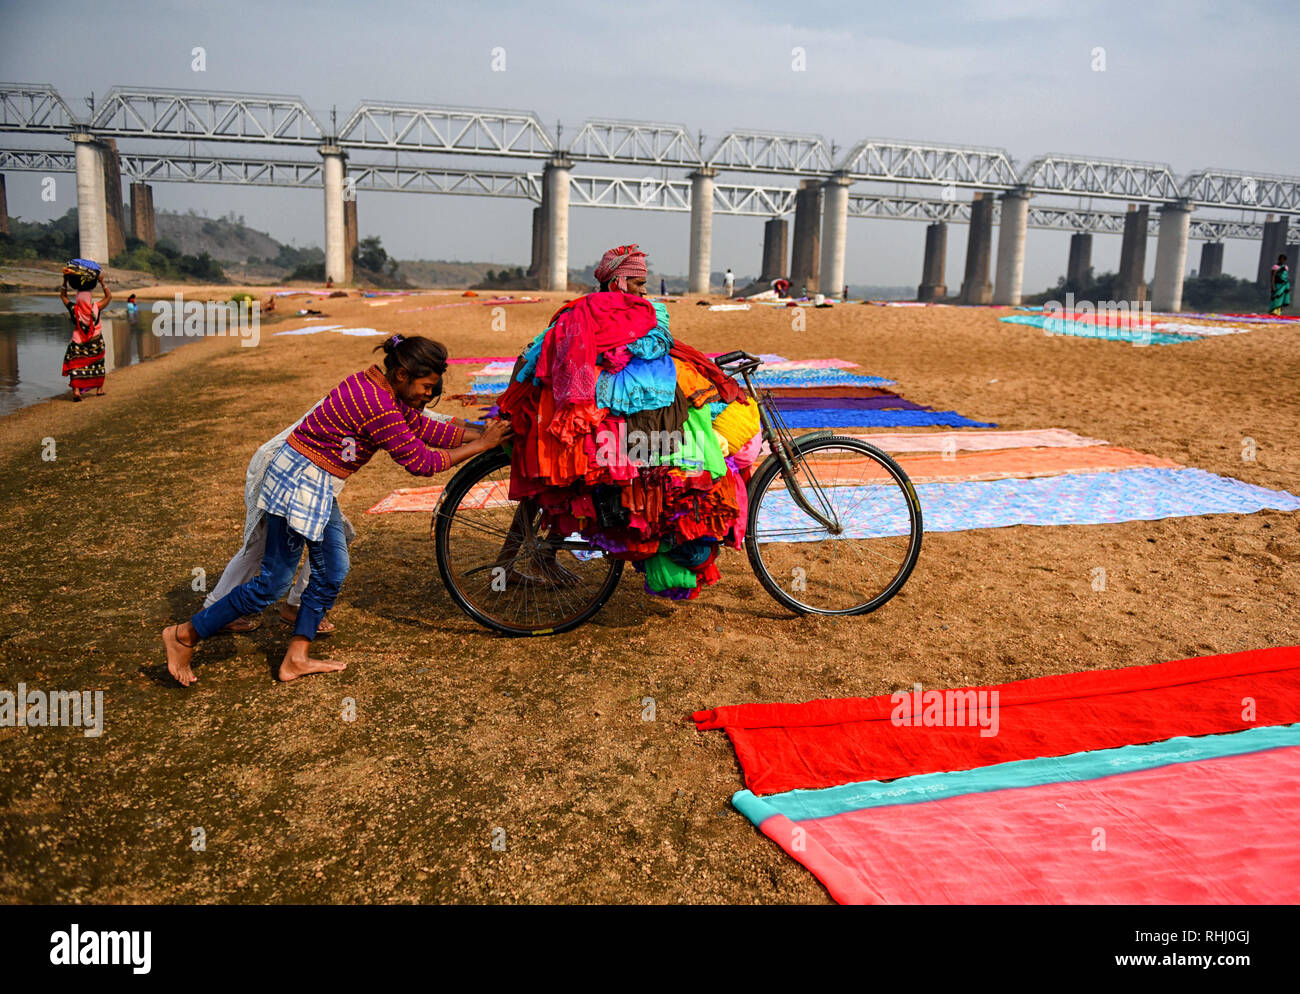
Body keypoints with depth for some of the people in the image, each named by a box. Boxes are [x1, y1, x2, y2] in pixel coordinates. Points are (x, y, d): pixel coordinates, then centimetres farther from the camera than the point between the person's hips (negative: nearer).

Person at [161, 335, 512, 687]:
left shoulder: (377, 385, 5)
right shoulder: (377, 406, -25)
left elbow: (420, 426, 13)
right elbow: (420, 462, -19)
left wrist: (476, 434, 8)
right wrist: (479, 446, -13)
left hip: (319, 486, 10)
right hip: (300, 481, -10)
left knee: (332, 572, 12)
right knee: (273, 583, -1)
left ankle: (296, 658, 20)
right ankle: (185, 635, 13)